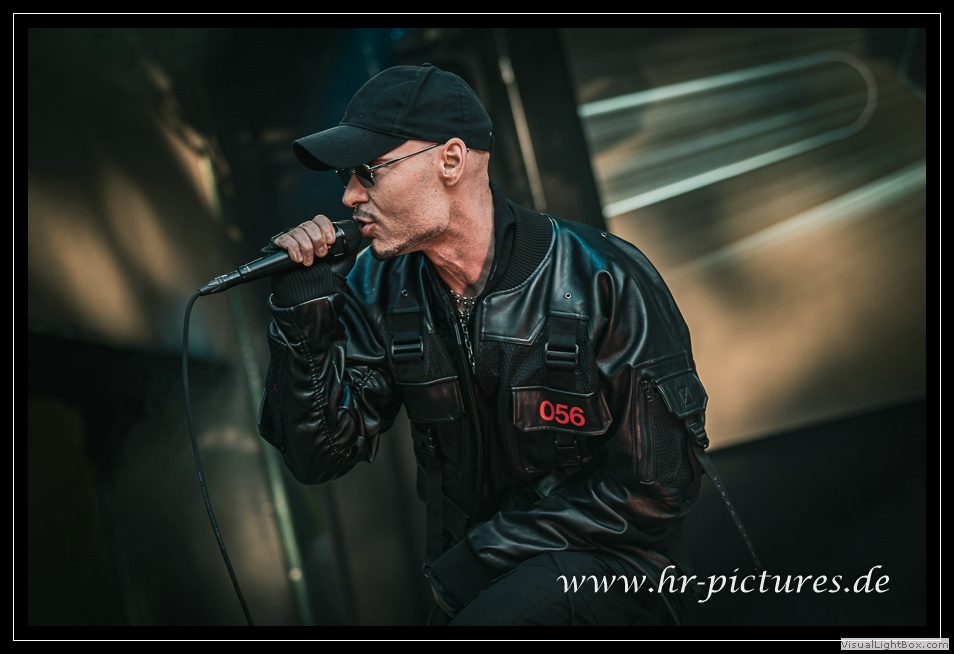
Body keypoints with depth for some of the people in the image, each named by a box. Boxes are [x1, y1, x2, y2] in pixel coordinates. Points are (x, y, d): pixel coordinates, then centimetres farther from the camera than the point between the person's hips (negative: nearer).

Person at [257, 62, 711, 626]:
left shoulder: (604, 281, -15)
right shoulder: (379, 287, -1)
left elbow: (655, 490, -13)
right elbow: (320, 457, -2)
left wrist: (481, 554, -12)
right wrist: (301, 313, -15)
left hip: (608, 562, -5)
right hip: (467, 579, 5)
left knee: (501, 615, -35)